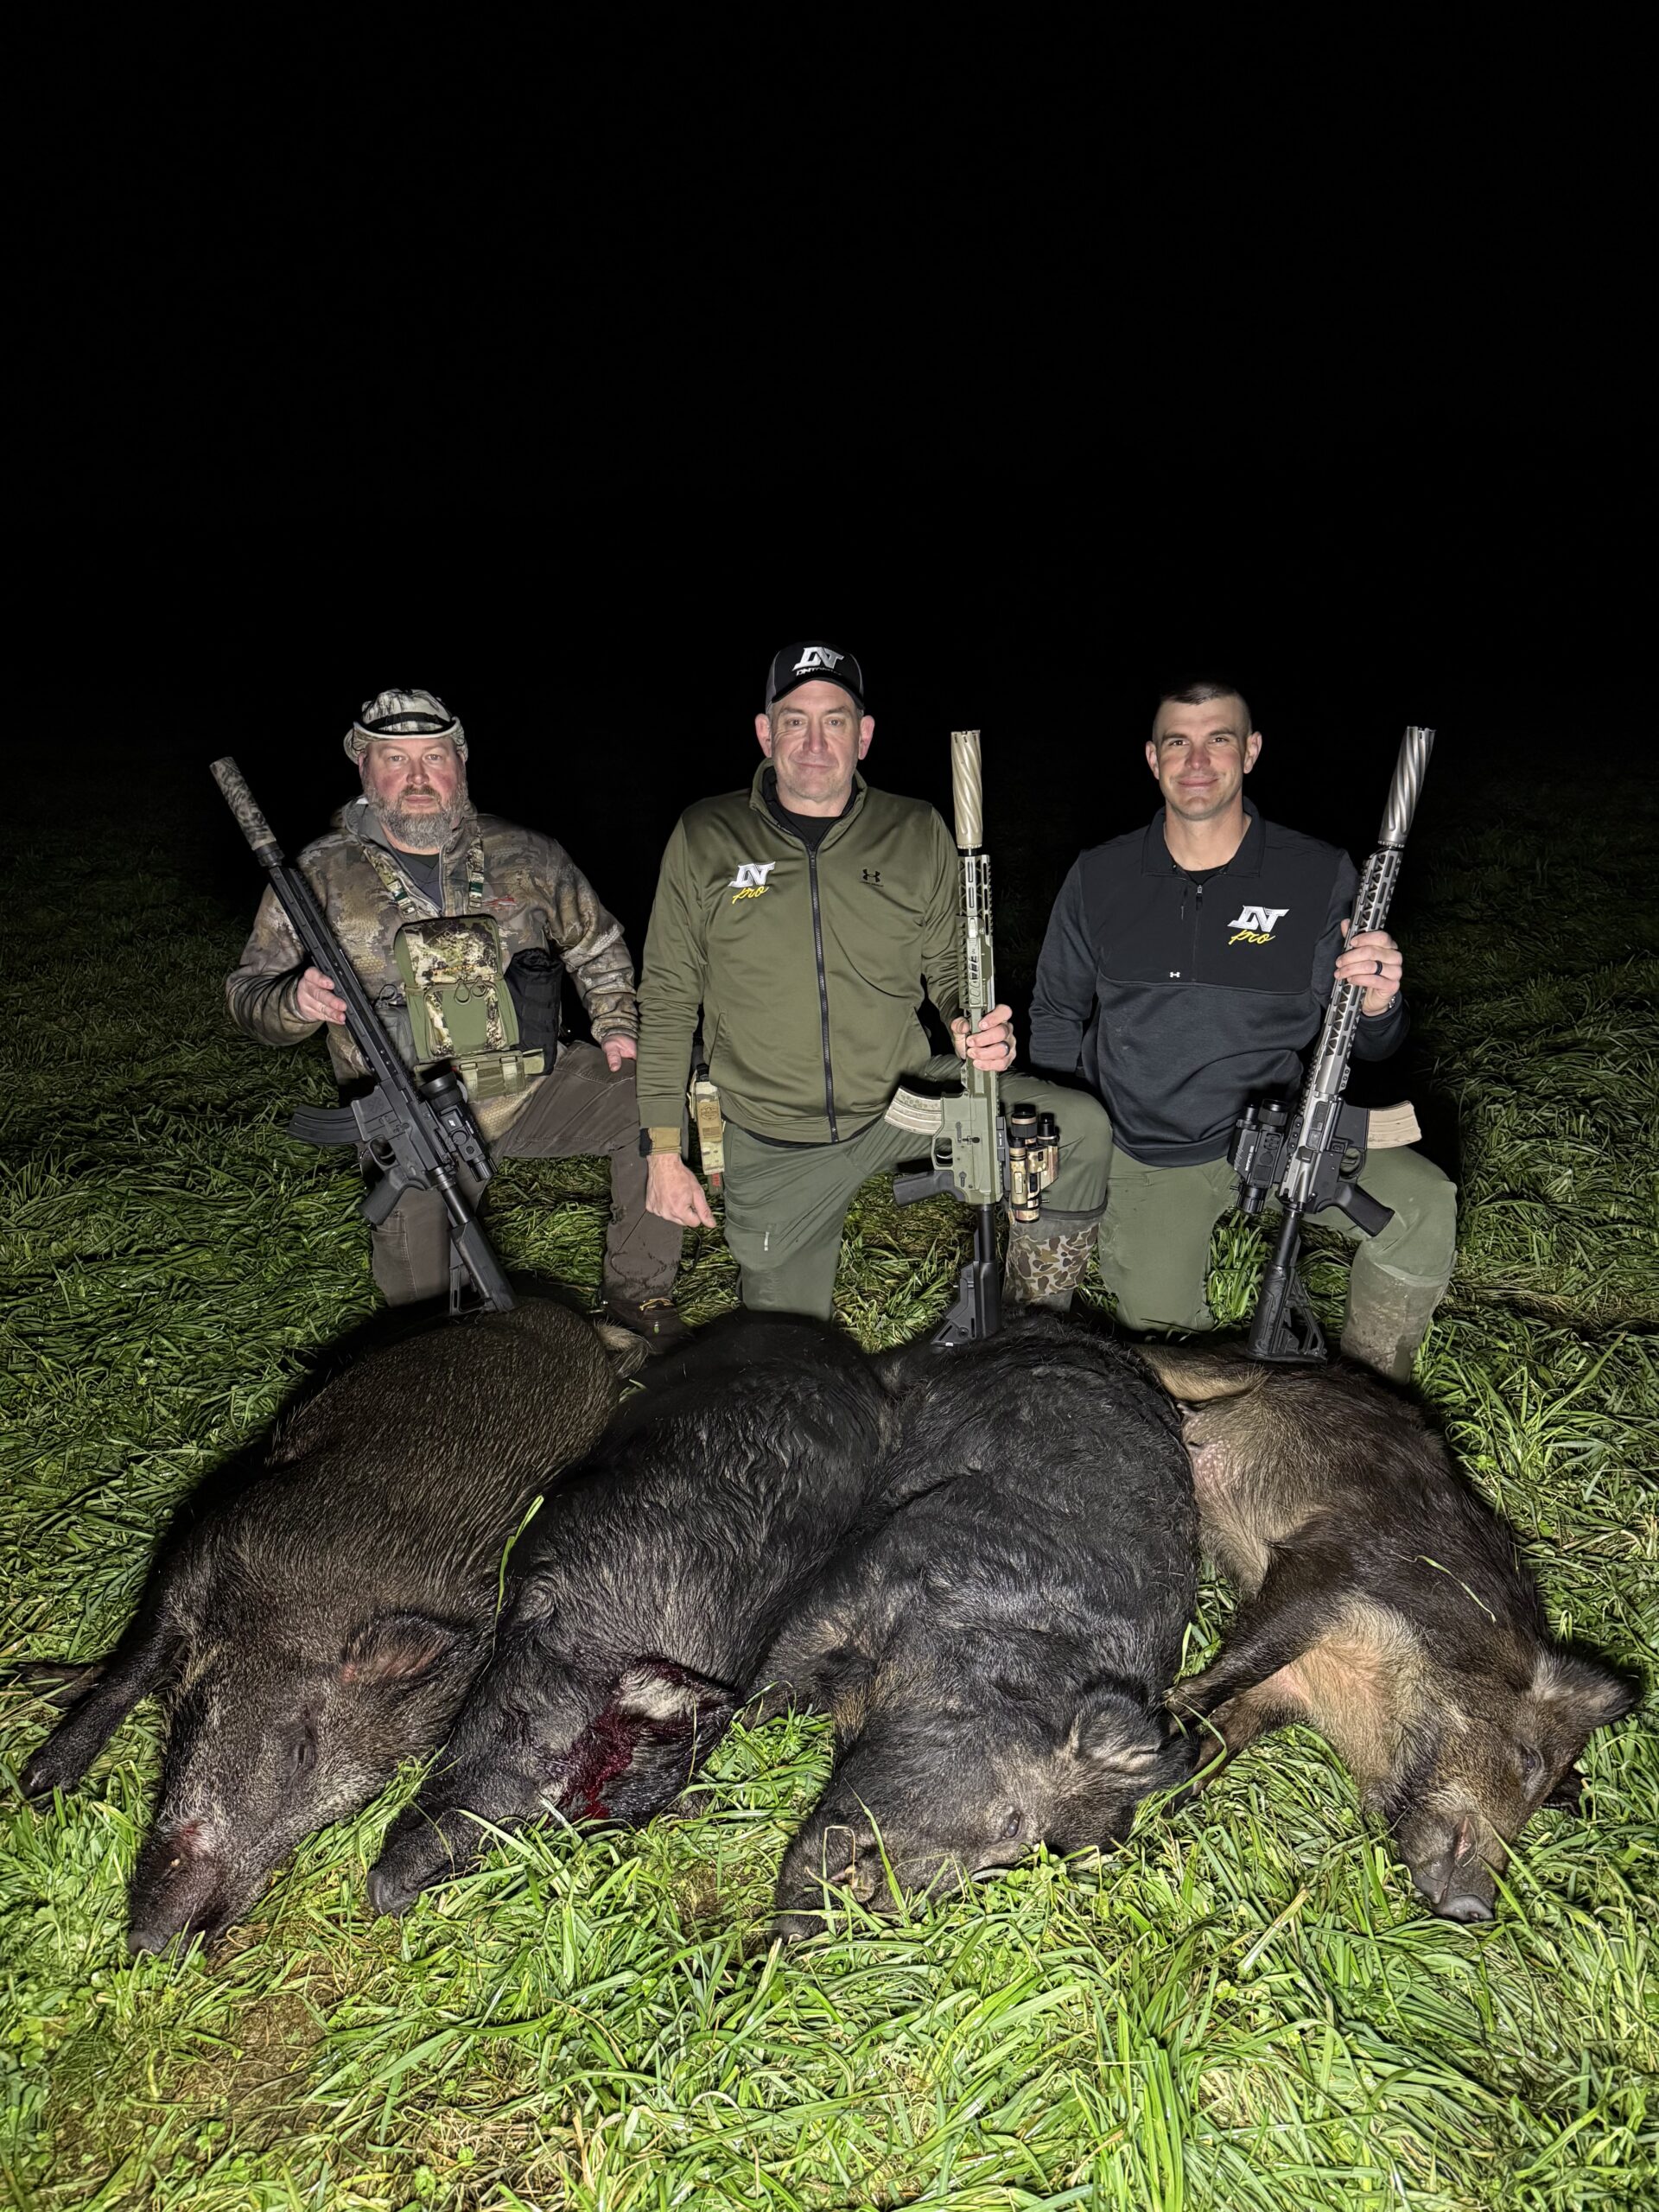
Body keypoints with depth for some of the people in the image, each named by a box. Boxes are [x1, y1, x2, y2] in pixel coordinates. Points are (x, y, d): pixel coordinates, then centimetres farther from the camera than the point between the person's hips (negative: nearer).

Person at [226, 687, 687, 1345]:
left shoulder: (525, 857, 3)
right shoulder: (321, 877, -2)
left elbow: (596, 946, 17)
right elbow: (250, 991, 1)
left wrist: (617, 1025, 2)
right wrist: (297, 1001, -21)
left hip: (532, 1086, 2)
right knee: (422, 1294, -5)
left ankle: (638, 1296, -2)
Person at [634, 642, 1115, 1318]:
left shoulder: (918, 833, -1)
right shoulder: (703, 839, -5)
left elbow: (950, 966, 8)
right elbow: (667, 1000, -1)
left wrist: (972, 1026, -17)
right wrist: (664, 1150, -4)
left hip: (905, 1101, 1)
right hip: (773, 1148, 0)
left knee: (1081, 1126, -18)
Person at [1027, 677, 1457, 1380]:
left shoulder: (1318, 876, -6)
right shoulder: (1099, 879, -2)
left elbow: (1365, 1047, -1)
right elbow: (1056, 1018, 10)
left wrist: (1377, 1006, -26)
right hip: (1144, 1156, 1)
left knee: (1423, 1206, -24)